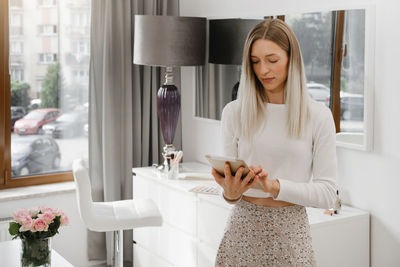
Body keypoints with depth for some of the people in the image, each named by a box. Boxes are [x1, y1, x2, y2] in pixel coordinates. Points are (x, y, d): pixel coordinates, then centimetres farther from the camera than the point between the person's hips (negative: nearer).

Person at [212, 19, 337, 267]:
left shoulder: (318, 116, -4)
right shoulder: (234, 112, 1)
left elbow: (327, 193, -6)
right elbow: (230, 180, 5)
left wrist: (274, 186, -20)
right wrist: (230, 193, -17)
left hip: (290, 231, -1)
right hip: (243, 227, 2)